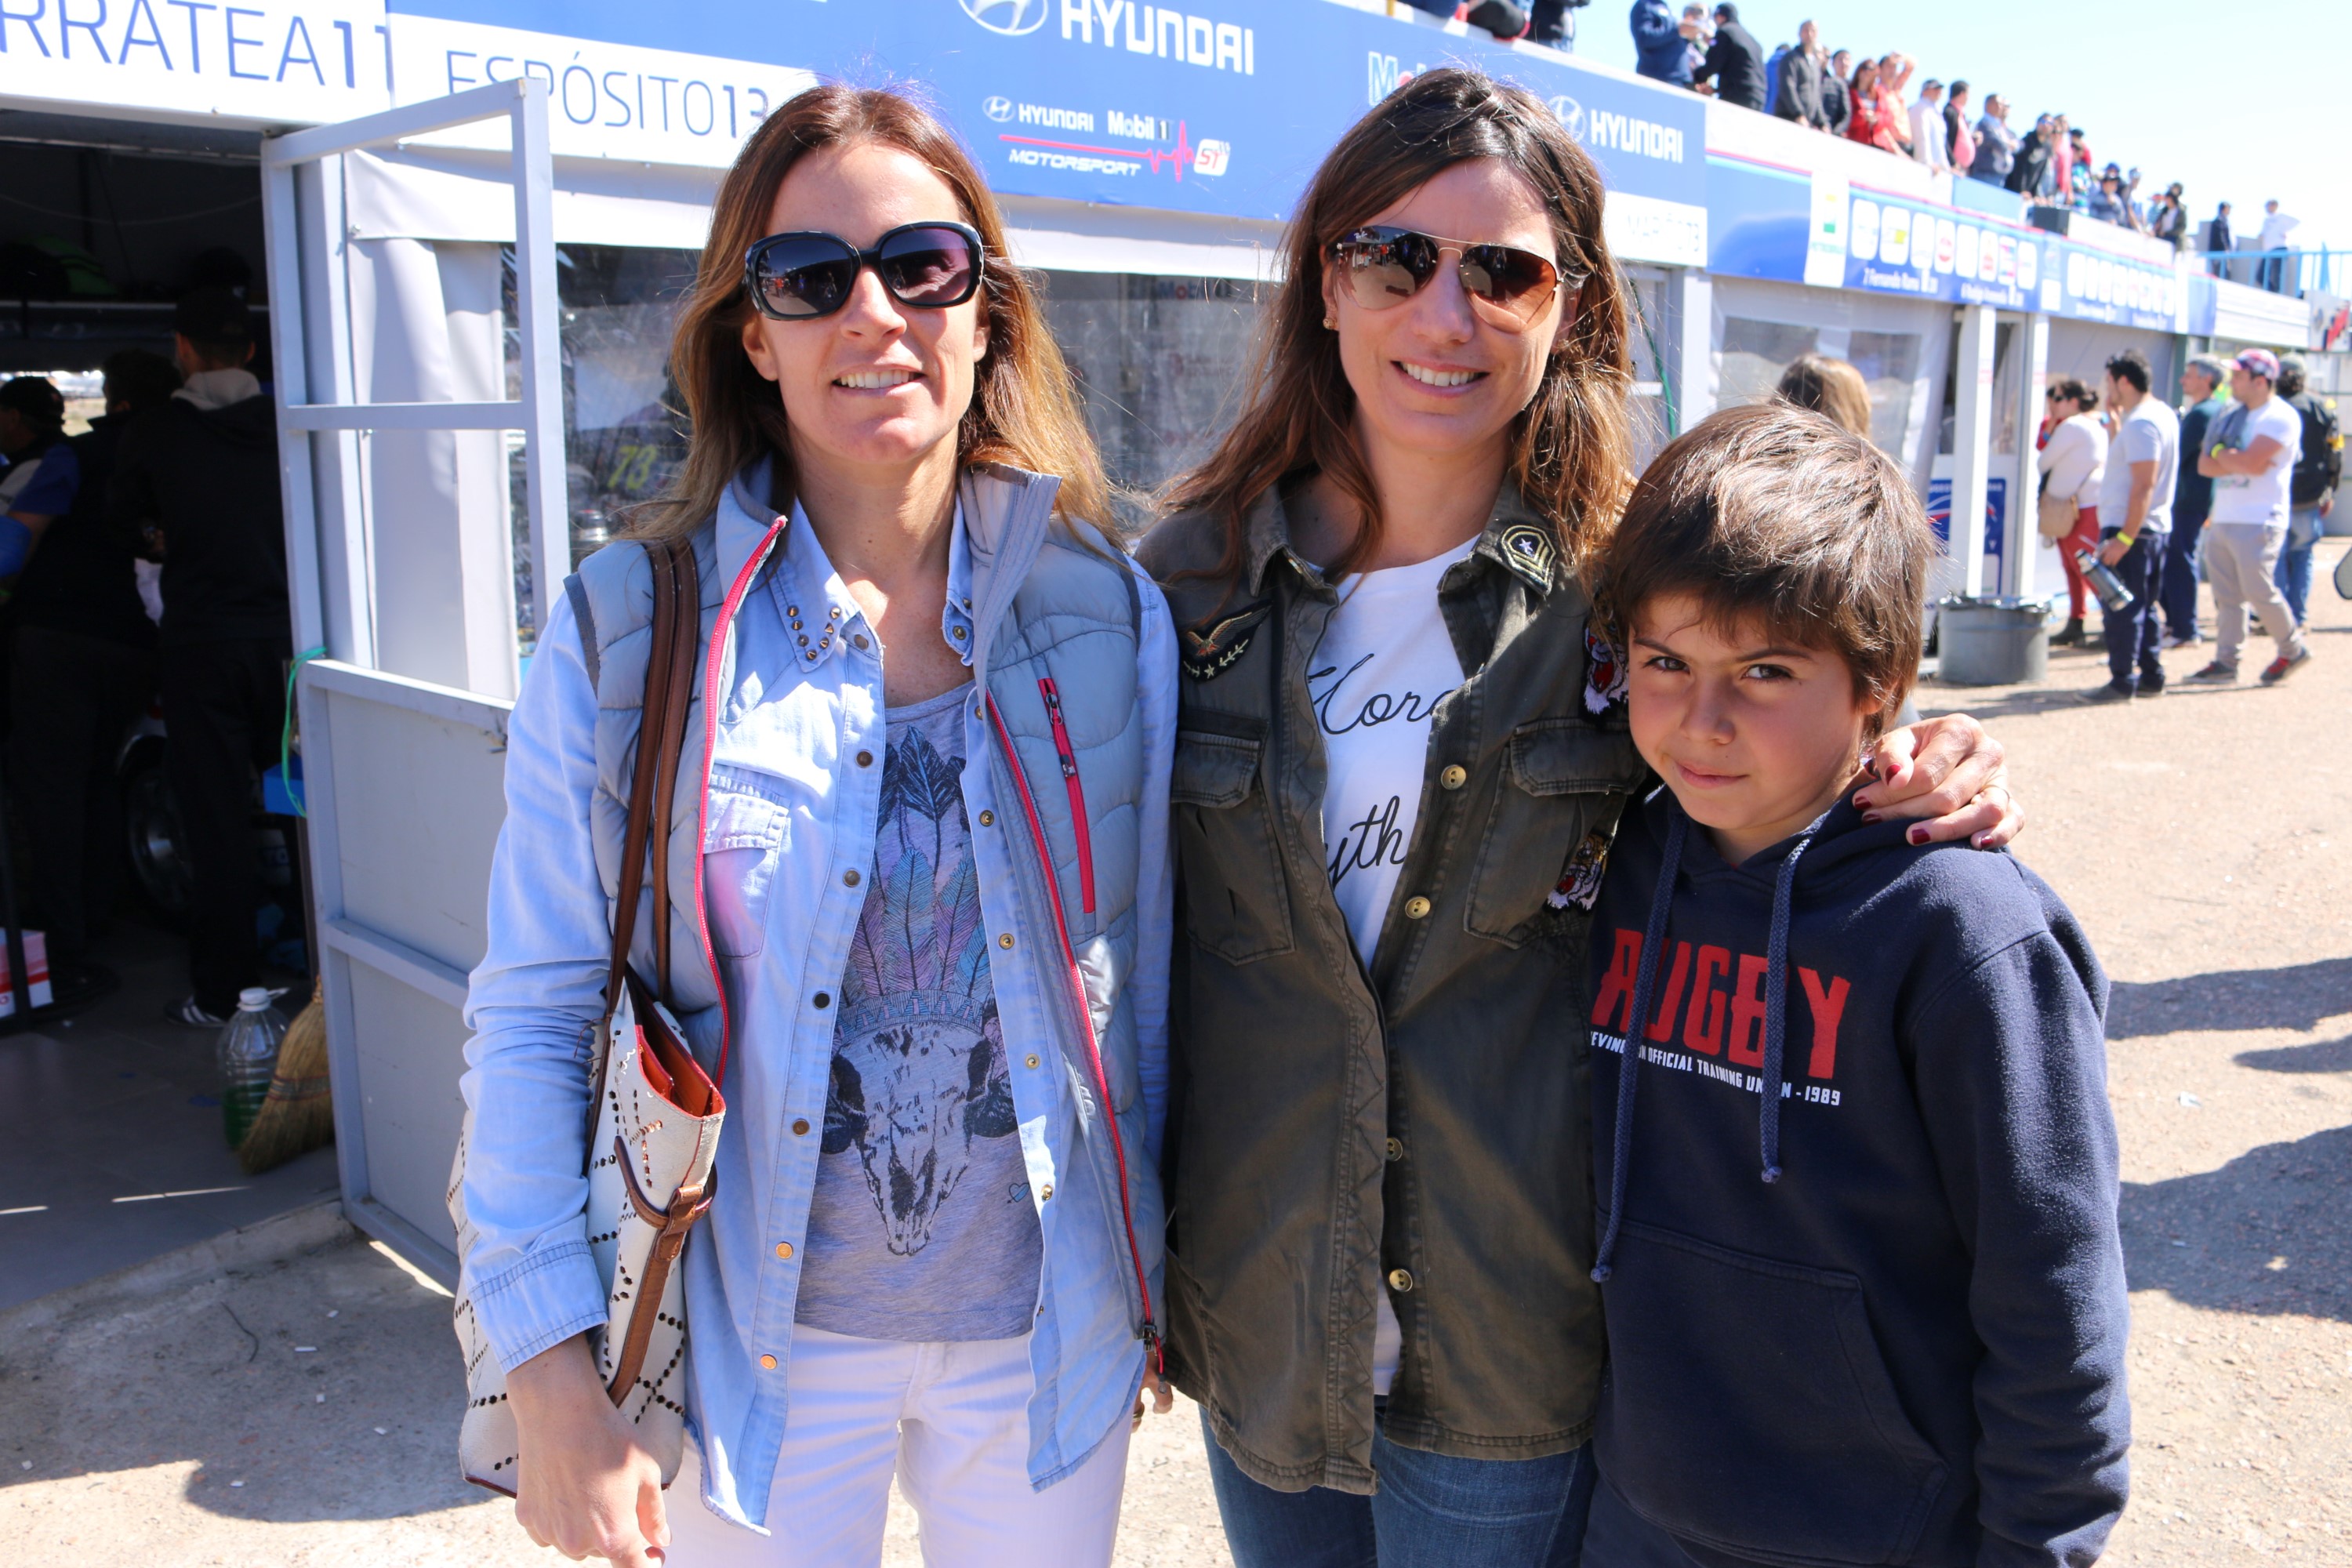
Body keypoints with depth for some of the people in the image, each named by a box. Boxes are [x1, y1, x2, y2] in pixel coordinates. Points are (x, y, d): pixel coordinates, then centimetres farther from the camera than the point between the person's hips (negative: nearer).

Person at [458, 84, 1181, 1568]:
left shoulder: (1113, 616, -5)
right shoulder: (624, 631, -10)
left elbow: (1148, 980, 1)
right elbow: (534, 1018, -7)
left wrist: (1154, 1280, 7)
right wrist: (554, 1373, -9)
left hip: (1046, 1334, 2)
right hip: (758, 1344, -1)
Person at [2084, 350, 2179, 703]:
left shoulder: (2141, 423, -18)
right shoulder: (2162, 414, 13)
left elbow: (2144, 485, -23)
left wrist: (2123, 538, -25)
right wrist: (2113, 419, 19)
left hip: (2131, 530, -10)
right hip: (2157, 528, 10)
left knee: (2122, 609, -6)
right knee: (2146, 608, 15)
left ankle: (2123, 683, -3)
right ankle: (2151, 678, 20)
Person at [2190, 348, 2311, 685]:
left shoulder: (2280, 417, -9)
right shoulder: (2230, 415, 14)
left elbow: (2251, 464, -20)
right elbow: (2205, 465, 6)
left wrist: (2220, 453, -2)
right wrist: (2238, 461, -11)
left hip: (2258, 522, -7)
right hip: (2221, 520, 7)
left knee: (2259, 591, -4)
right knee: (2227, 597, 6)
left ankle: (2293, 649, 16)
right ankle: (2225, 663, 9)